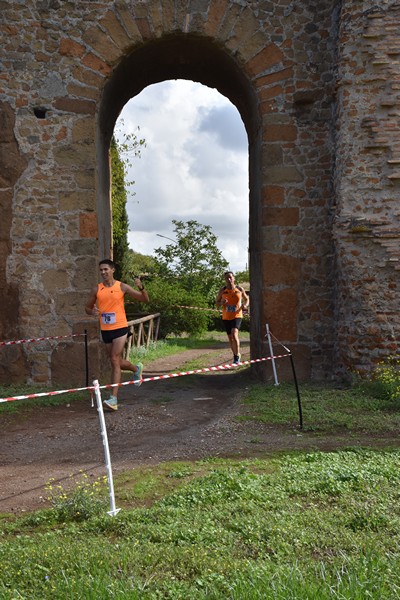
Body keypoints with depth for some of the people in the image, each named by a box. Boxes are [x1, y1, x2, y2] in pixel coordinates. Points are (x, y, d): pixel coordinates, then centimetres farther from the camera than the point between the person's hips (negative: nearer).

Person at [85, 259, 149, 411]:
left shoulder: (122, 287, -3)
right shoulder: (97, 289, 4)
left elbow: (145, 299, 0)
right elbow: (87, 307, 13)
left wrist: (141, 288, -20)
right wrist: (92, 312, -11)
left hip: (120, 328, -4)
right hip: (105, 330, 4)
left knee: (115, 361, -12)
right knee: (117, 362, 14)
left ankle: (114, 398, -11)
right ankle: (136, 369, 47)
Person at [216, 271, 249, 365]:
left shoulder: (239, 289, -1)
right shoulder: (222, 290, -1)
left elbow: (246, 299, 14)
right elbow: (217, 303, 8)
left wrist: (245, 305, -7)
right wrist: (221, 303, -16)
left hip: (237, 316, -3)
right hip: (226, 317, 3)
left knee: (234, 334, -23)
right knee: (230, 337, 13)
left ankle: (237, 356, -11)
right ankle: (235, 355, 33)